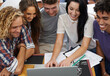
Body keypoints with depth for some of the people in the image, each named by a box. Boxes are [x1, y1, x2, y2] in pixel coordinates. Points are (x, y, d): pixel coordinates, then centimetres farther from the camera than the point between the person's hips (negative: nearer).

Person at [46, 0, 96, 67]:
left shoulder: (89, 20, -21)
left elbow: (84, 46, -25)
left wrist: (68, 59, -40)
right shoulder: (62, 18, -11)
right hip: (73, 50, 2)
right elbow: (59, 42, -16)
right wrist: (53, 59, -35)